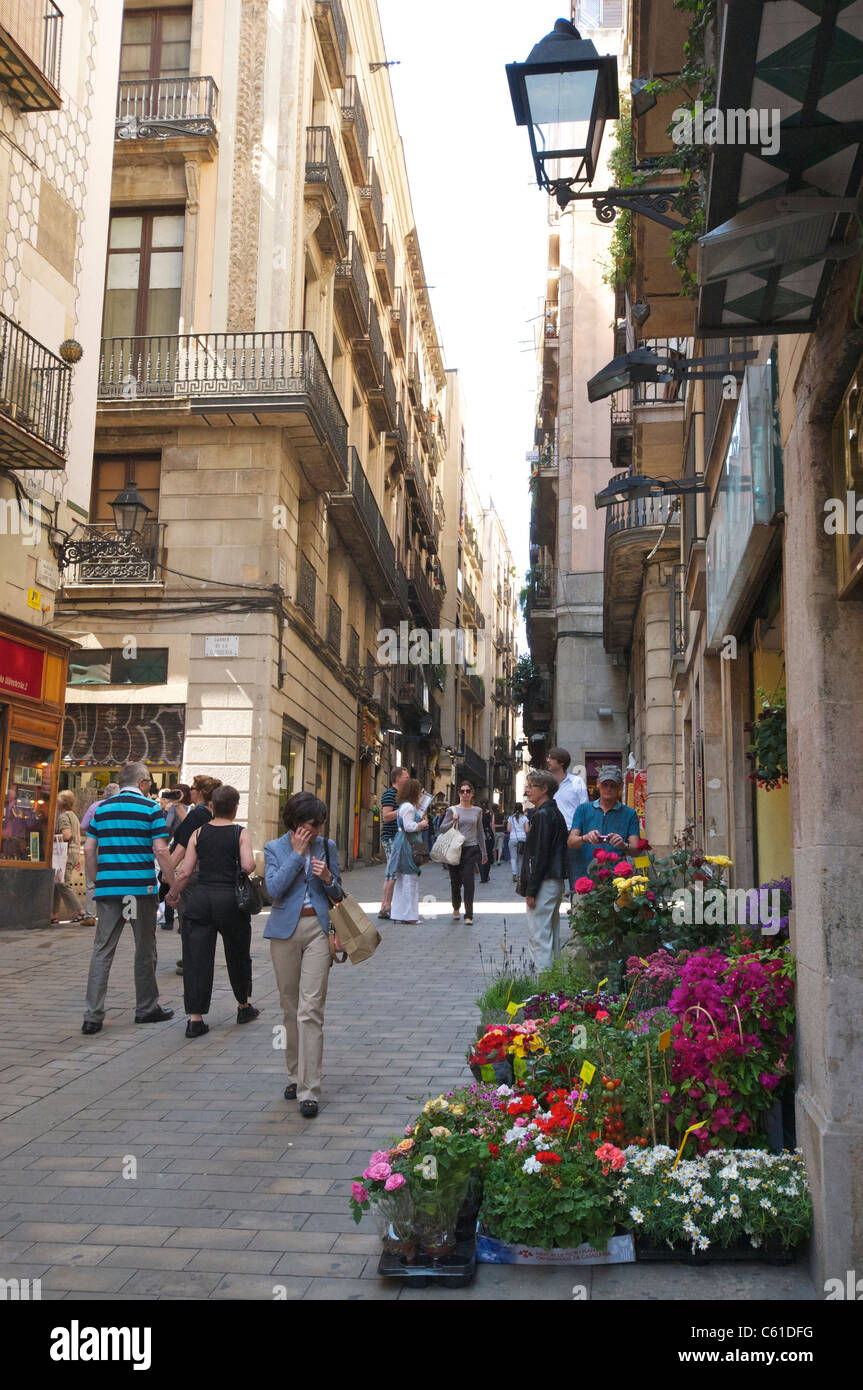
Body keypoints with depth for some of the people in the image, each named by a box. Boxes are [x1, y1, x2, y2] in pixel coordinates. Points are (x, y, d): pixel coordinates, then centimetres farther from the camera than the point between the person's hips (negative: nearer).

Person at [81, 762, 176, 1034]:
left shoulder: (101, 808, 11)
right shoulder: (151, 808, -3)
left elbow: (89, 850, 9)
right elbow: (160, 851, -9)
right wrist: (173, 885, -3)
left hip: (107, 887, 4)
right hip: (141, 887, -3)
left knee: (102, 950, 4)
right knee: (144, 950, 9)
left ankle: (93, 1016, -1)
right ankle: (146, 1008, 19)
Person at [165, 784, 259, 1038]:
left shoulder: (198, 833, 3)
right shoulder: (240, 833, -2)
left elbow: (184, 872, -2)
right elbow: (249, 866, -16)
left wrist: (173, 895, 13)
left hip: (199, 898, 1)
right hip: (230, 899, -1)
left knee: (196, 958, 5)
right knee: (238, 955, 17)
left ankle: (195, 1018, 0)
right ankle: (244, 1006, 34)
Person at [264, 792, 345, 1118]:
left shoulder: (327, 847, 7)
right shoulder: (275, 849, 2)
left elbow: (337, 896, 13)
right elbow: (274, 889, -13)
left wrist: (328, 878, -8)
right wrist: (297, 853, -13)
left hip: (318, 929, 0)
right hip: (285, 929, 1)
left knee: (311, 1008, -9)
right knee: (290, 1006, 10)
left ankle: (309, 1090, -9)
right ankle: (295, 1075, 27)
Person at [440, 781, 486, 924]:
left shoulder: (477, 811, 9)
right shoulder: (452, 810, 3)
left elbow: (480, 833, 16)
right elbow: (442, 828, 2)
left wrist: (484, 852, 17)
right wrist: (453, 821, -16)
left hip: (471, 849, 0)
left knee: (468, 882, -10)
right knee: (455, 882, 10)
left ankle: (469, 915, -7)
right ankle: (456, 908, 35)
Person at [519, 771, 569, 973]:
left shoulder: (543, 815, -15)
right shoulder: (556, 813, 16)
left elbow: (540, 855, -18)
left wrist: (531, 890, -17)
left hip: (545, 883, -10)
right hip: (556, 881, 10)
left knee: (538, 935, -8)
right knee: (552, 932, 15)